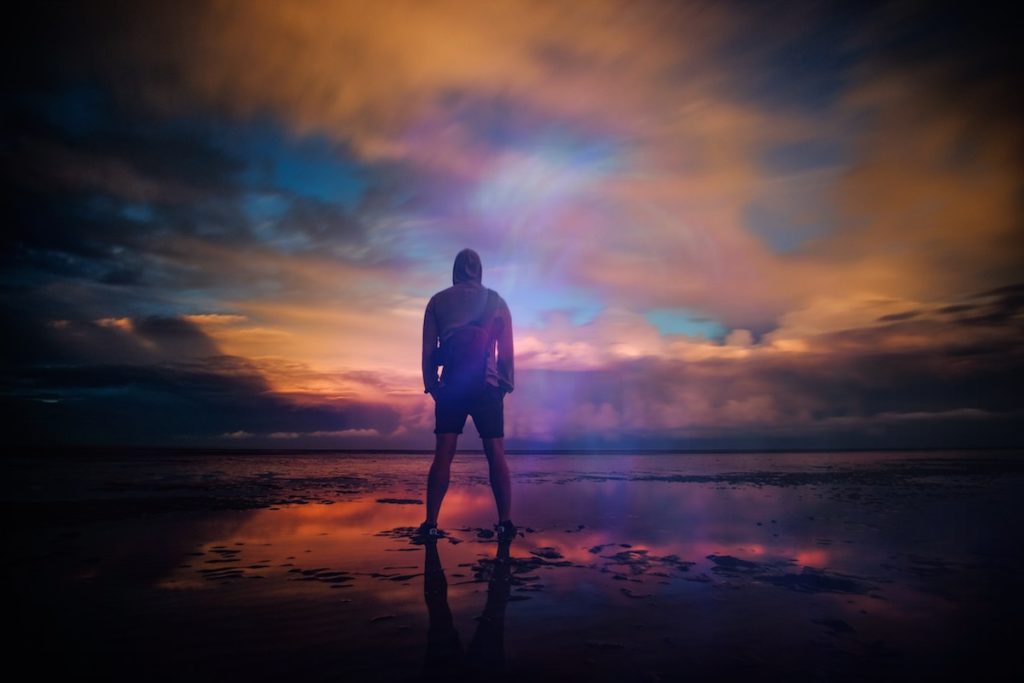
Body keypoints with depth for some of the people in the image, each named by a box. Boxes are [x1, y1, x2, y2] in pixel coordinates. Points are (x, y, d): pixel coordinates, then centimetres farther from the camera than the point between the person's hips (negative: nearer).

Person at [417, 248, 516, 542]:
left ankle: (431, 524, -3)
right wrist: (507, 383, 11)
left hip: (451, 386, 1)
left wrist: (431, 384, 11)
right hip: (487, 385, 0)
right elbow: (506, 350, 3)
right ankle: (505, 522, 0)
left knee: (443, 455, 0)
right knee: (495, 454, 2)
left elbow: (428, 349, 4)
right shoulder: (496, 301, 7)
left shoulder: (438, 301, 8)